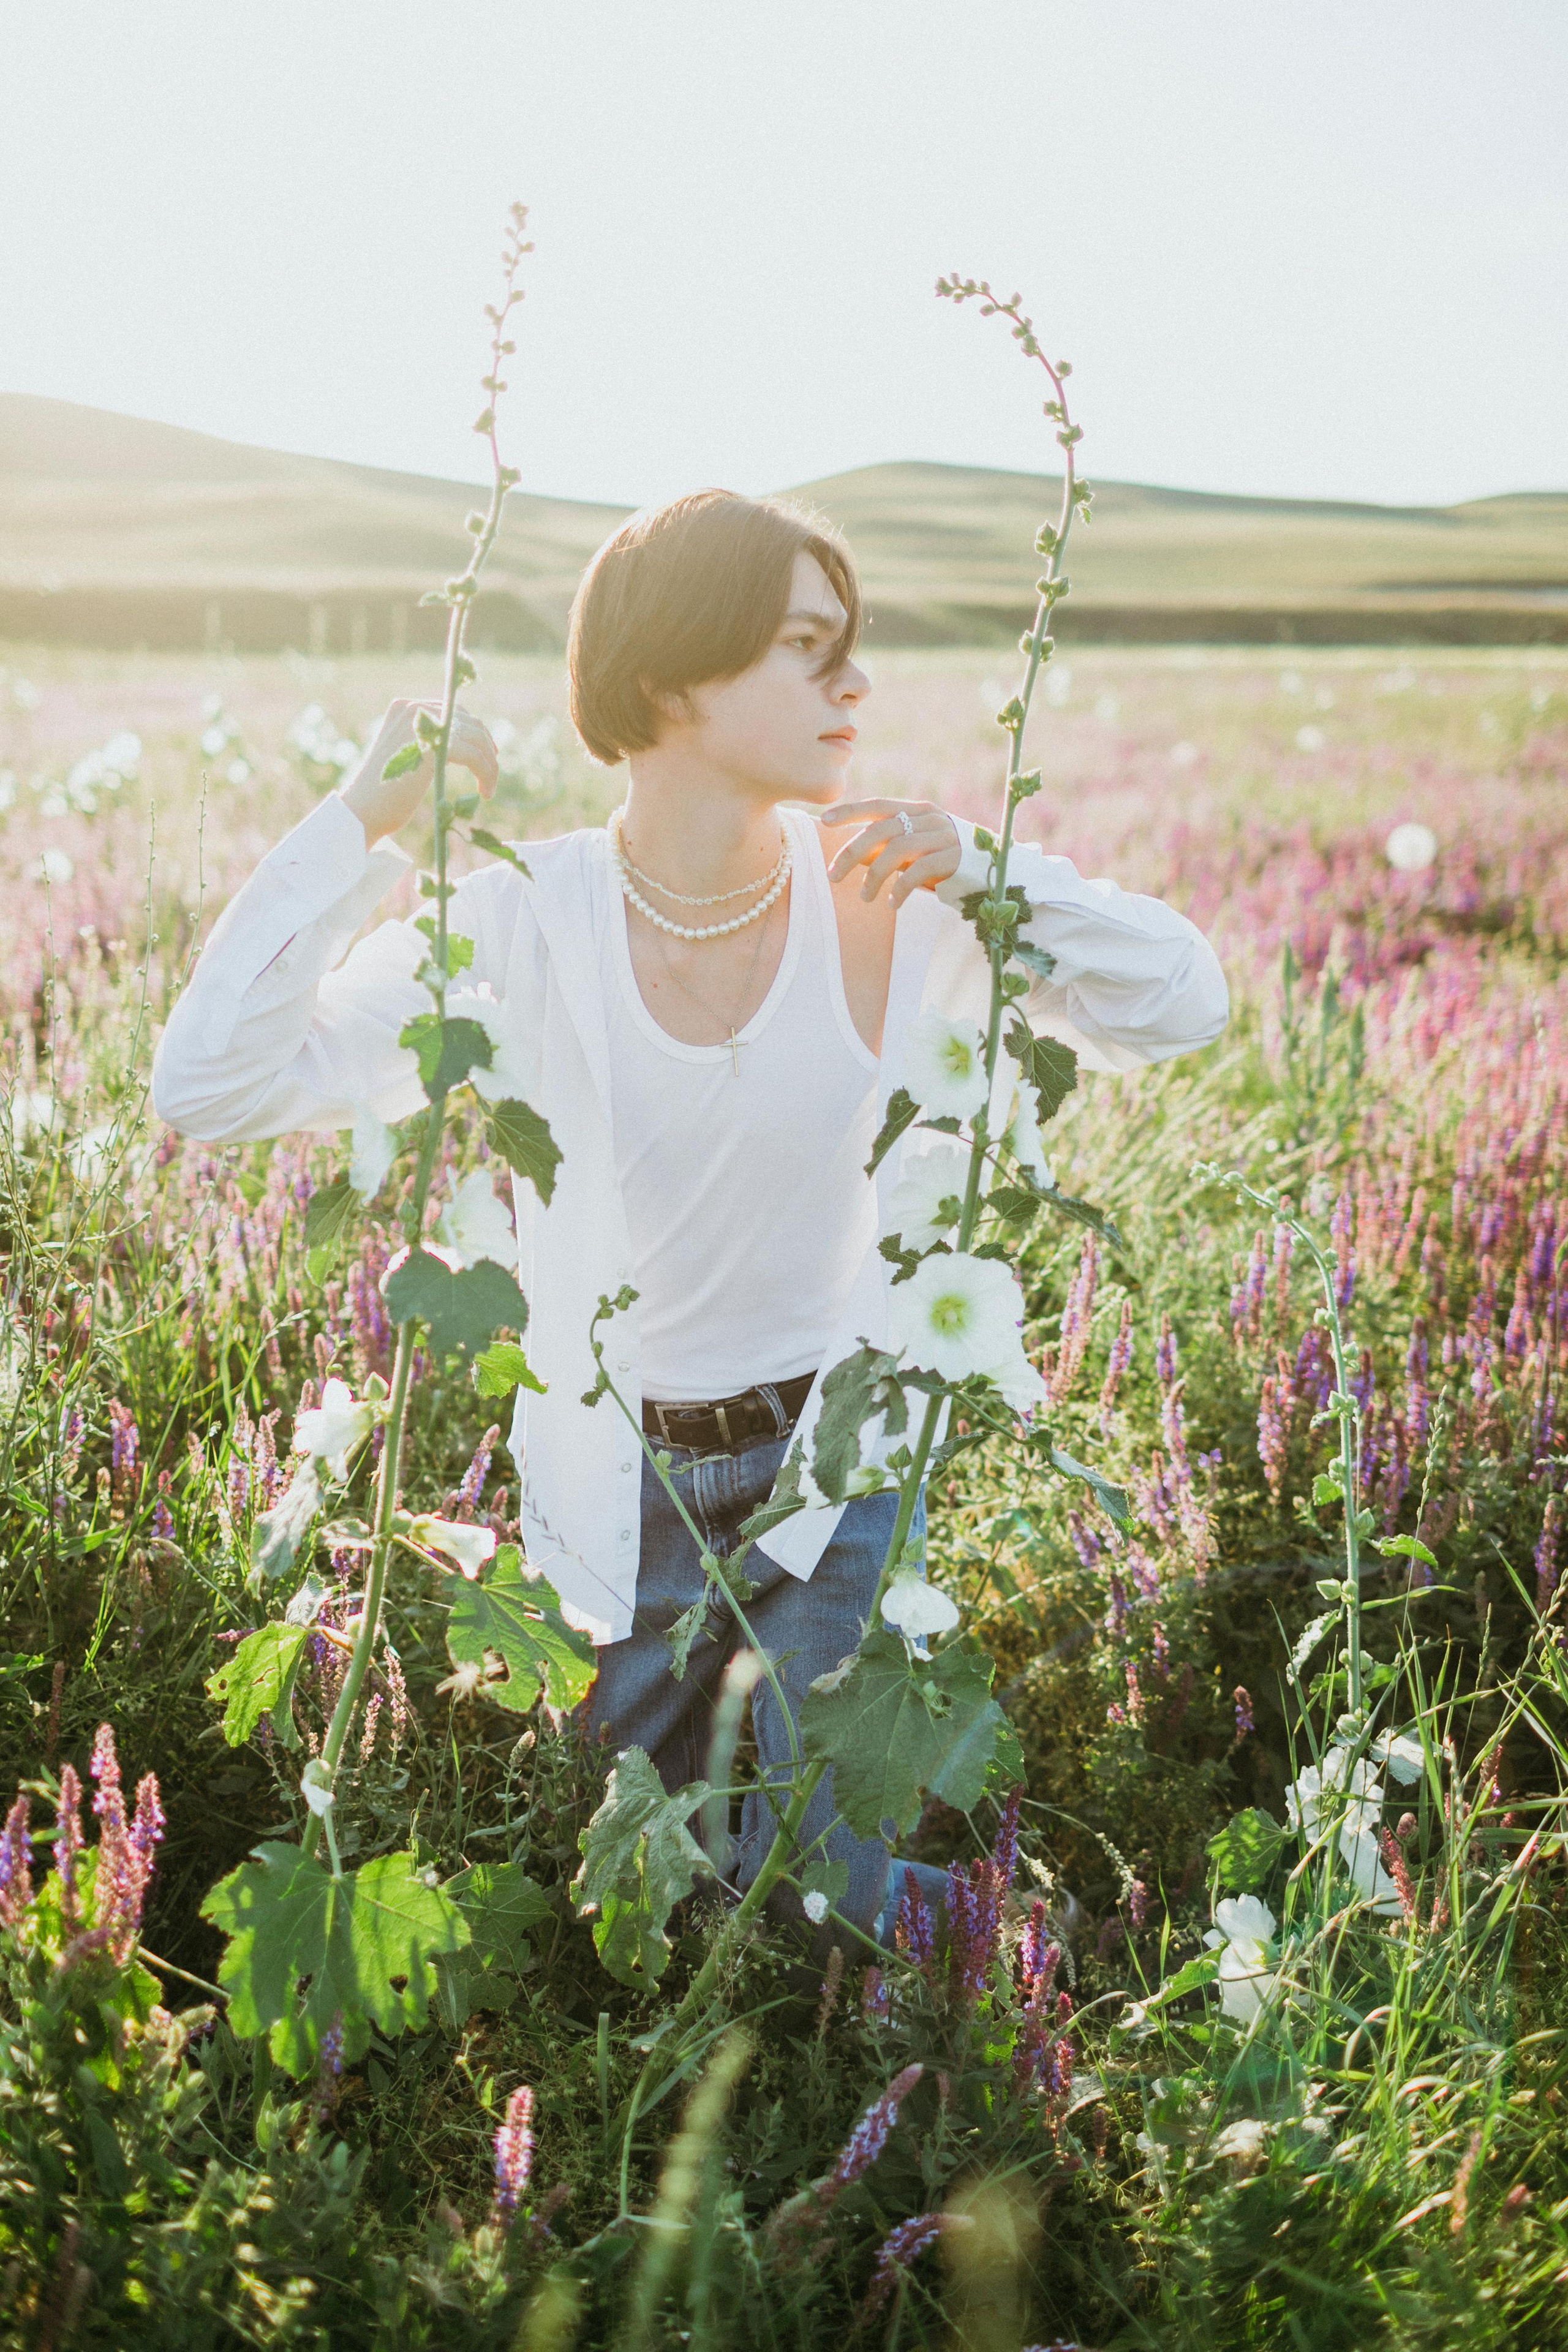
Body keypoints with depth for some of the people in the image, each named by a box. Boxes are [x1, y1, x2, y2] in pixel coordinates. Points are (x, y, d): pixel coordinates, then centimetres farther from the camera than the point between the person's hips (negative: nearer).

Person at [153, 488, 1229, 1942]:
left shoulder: (886, 904, -12)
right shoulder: (523, 926, -16)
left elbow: (1183, 1008, -10)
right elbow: (209, 1089, -21)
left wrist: (988, 876, -25)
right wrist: (359, 825, -26)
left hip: (836, 1468, 0)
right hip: (614, 1493, 0)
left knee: (836, 1901, -2)